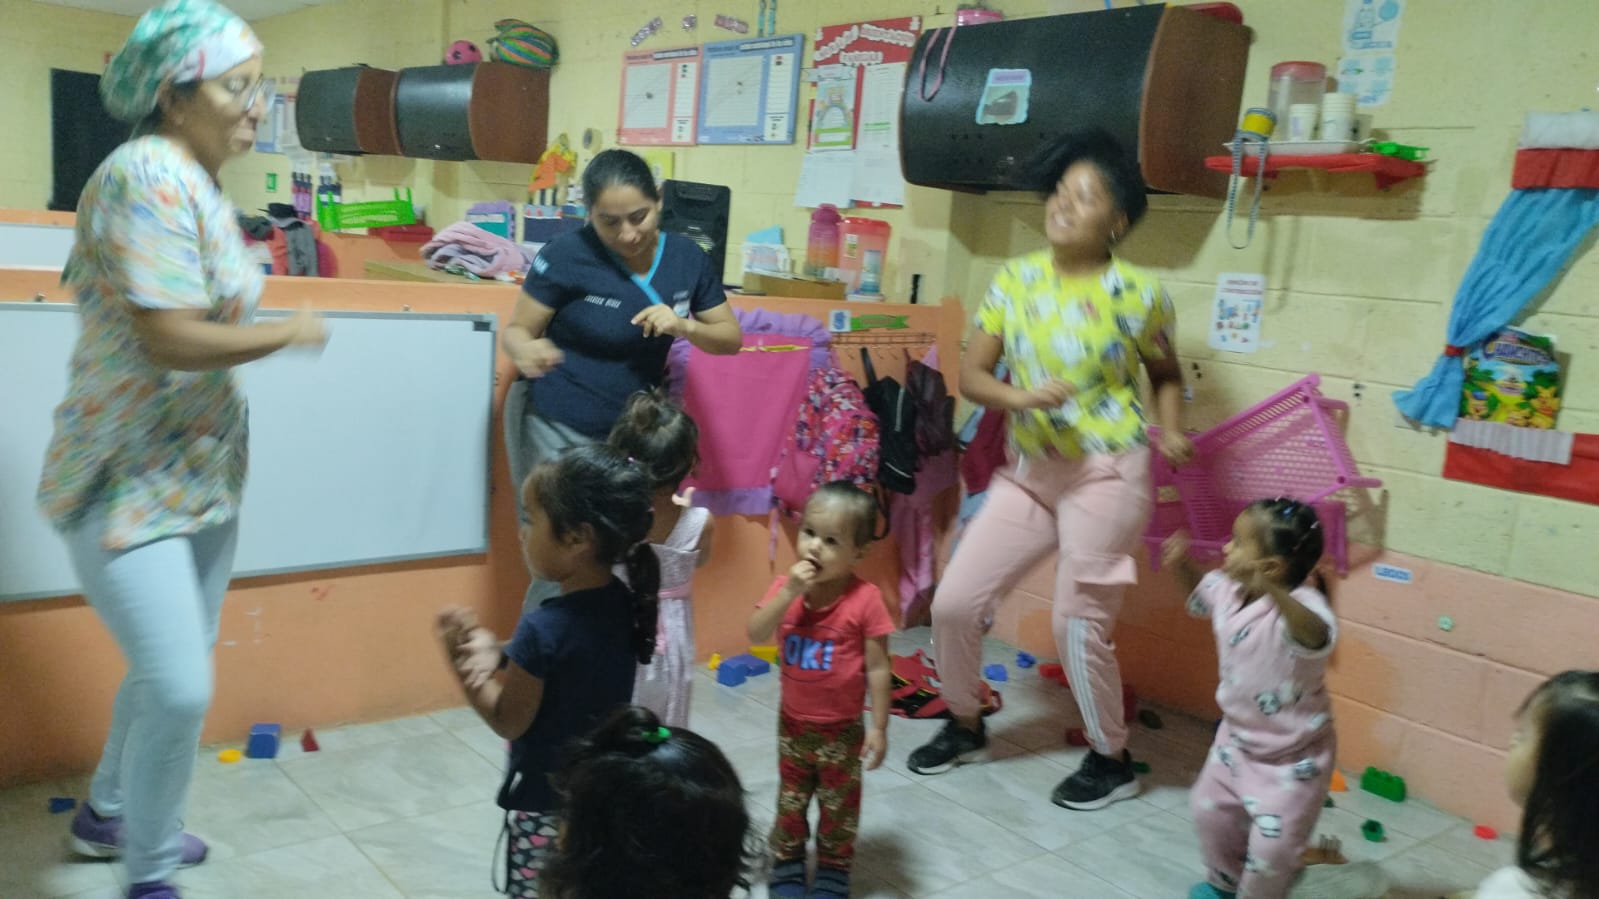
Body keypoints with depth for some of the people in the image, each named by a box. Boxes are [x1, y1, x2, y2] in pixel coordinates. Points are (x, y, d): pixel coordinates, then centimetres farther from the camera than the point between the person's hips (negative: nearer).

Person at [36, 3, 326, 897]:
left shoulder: (202, 183, 8)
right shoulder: (148, 175, -20)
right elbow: (171, 339, -26)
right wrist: (292, 332, -14)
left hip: (202, 471, 9)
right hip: (129, 479, -9)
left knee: (176, 671, 19)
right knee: (181, 687, -9)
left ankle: (109, 816, 42)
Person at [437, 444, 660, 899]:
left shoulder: (543, 627, -28)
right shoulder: (625, 604, -7)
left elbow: (509, 722, -15)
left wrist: (458, 660, -10)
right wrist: (499, 651, -10)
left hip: (545, 802, -7)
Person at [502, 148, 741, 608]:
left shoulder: (688, 258, -2)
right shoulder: (568, 254, -16)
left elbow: (731, 338, 6)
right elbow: (516, 331, -8)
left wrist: (685, 327, -15)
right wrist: (527, 352, -32)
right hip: (558, 431, -4)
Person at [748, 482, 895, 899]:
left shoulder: (865, 600, -20)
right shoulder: (785, 586, -9)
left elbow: (877, 669, -15)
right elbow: (756, 635, -20)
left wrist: (879, 727, -14)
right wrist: (789, 592, -30)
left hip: (842, 729, -3)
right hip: (793, 723, 3)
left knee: (839, 806, 14)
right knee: (790, 799, 20)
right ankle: (787, 864, 39)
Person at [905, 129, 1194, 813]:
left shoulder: (1139, 294, -7)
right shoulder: (1015, 280, 1)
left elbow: (1166, 374, 10)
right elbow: (970, 374, -1)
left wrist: (1170, 431, -8)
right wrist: (1019, 397, -20)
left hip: (1108, 474, -4)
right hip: (1028, 472, 5)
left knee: (1079, 625, -1)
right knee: (953, 603, 4)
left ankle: (1111, 762, 23)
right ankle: (964, 726, 29)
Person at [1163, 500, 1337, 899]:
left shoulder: (1300, 603, -33)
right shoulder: (1228, 590, -8)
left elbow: (1319, 637, -56)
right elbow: (1199, 595, 15)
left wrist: (1273, 592, -72)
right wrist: (1182, 565, -6)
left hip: (1294, 756, -8)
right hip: (1238, 739, 8)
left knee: (1274, 844, -2)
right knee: (1209, 809, 22)